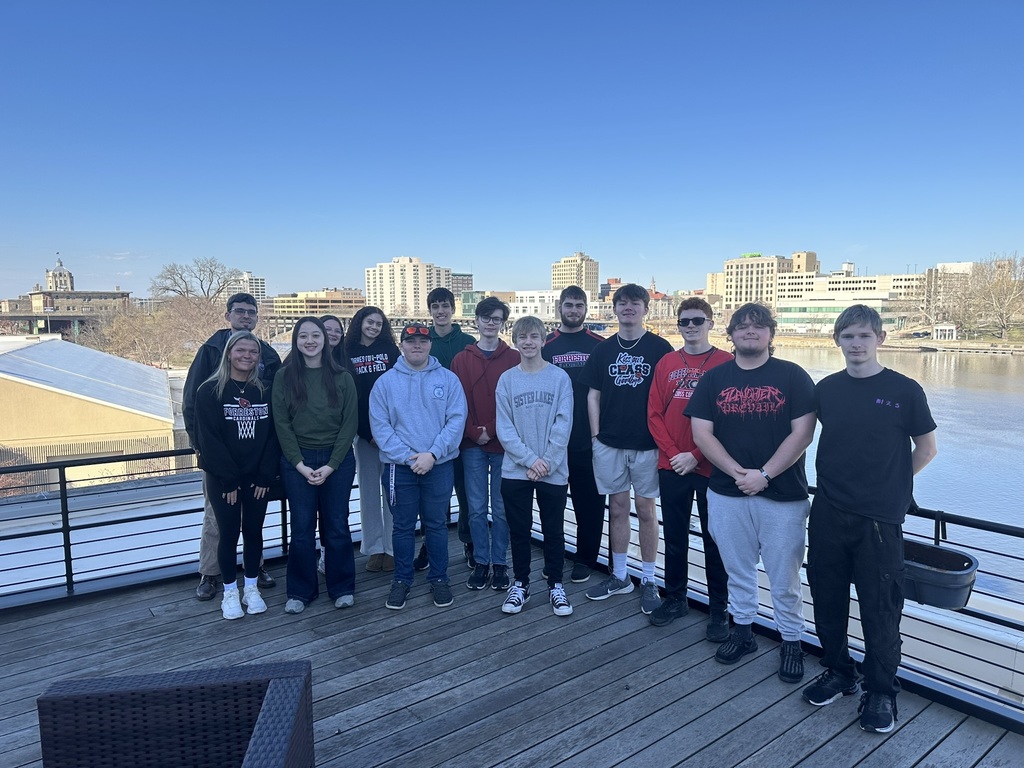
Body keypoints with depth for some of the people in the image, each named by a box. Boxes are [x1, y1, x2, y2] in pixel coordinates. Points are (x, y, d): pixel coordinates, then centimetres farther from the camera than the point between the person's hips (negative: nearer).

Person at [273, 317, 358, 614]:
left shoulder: (342, 377, -1)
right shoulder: (284, 377, -1)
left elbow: (349, 423, -2)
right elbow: (281, 424, -3)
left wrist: (331, 465, -9)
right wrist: (301, 465, -10)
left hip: (337, 460, 0)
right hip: (297, 461, 0)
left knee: (336, 526, 6)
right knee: (302, 528, 6)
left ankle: (342, 587, 22)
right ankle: (301, 591, 21)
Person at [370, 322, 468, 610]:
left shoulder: (448, 379, 0)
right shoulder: (385, 382, 1)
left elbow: (456, 420, -7)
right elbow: (379, 425, -5)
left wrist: (432, 454, -15)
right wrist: (407, 456, -14)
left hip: (439, 465, 0)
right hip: (399, 467, 0)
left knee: (436, 524, 11)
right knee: (403, 526, 11)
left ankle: (439, 578, 26)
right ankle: (402, 580, 26)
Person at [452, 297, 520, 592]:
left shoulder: (514, 359, 2)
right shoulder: (462, 360, 7)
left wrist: (492, 431, -11)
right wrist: (474, 433, -10)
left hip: (503, 445, -1)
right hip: (472, 446, 1)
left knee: (501, 508, 6)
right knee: (476, 508, 7)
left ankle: (500, 563, 19)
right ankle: (481, 562, 19)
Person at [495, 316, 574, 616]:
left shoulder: (560, 377, -3)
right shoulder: (506, 379, 1)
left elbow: (563, 425, -7)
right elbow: (504, 428, -3)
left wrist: (547, 462, -14)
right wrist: (530, 459, -13)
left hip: (554, 472, -1)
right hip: (515, 471, 1)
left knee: (553, 530, 10)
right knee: (519, 530, 11)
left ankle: (556, 585, 26)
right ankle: (520, 583, 27)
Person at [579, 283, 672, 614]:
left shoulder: (660, 348, -1)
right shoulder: (603, 349, 8)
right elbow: (593, 395, 9)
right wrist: (596, 435, 3)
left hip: (646, 443, -3)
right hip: (608, 443, 3)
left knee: (645, 509, 5)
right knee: (617, 508, 11)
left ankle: (649, 581, 18)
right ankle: (619, 576, 24)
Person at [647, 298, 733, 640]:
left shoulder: (727, 363, -5)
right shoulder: (666, 364, 6)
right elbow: (654, 414, 4)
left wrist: (696, 456, -12)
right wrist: (673, 453, -7)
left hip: (710, 468, -3)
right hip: (671, 467, 3)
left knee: (714, 540, 7)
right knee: (674, 536, 14)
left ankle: (719, 608, 21)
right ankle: (675, 598, 30)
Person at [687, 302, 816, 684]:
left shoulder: (793, 376, -2)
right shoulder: (714, 378, 5)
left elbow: (802, 433, -8)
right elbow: (701, 433, -2)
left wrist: (764, 474, -15)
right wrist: (738, 473, -13)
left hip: (782, 495, -2)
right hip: (726, 493, 2)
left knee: (784, 577, 7)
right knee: (738, 570, 16)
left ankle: (792, 641, 27)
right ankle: (742, 630, 34)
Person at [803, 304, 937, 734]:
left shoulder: (904, 390, -6)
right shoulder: (827, 389, 4)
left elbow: (926, 448, 4)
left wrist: (891, 484, 5)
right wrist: (844, 481, 8)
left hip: (880, 518, -3)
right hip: (828, 514, 4)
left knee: (880, 609, 5)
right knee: (827, 599, 13)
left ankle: (881, 691, 24)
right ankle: (837, 673, 33)